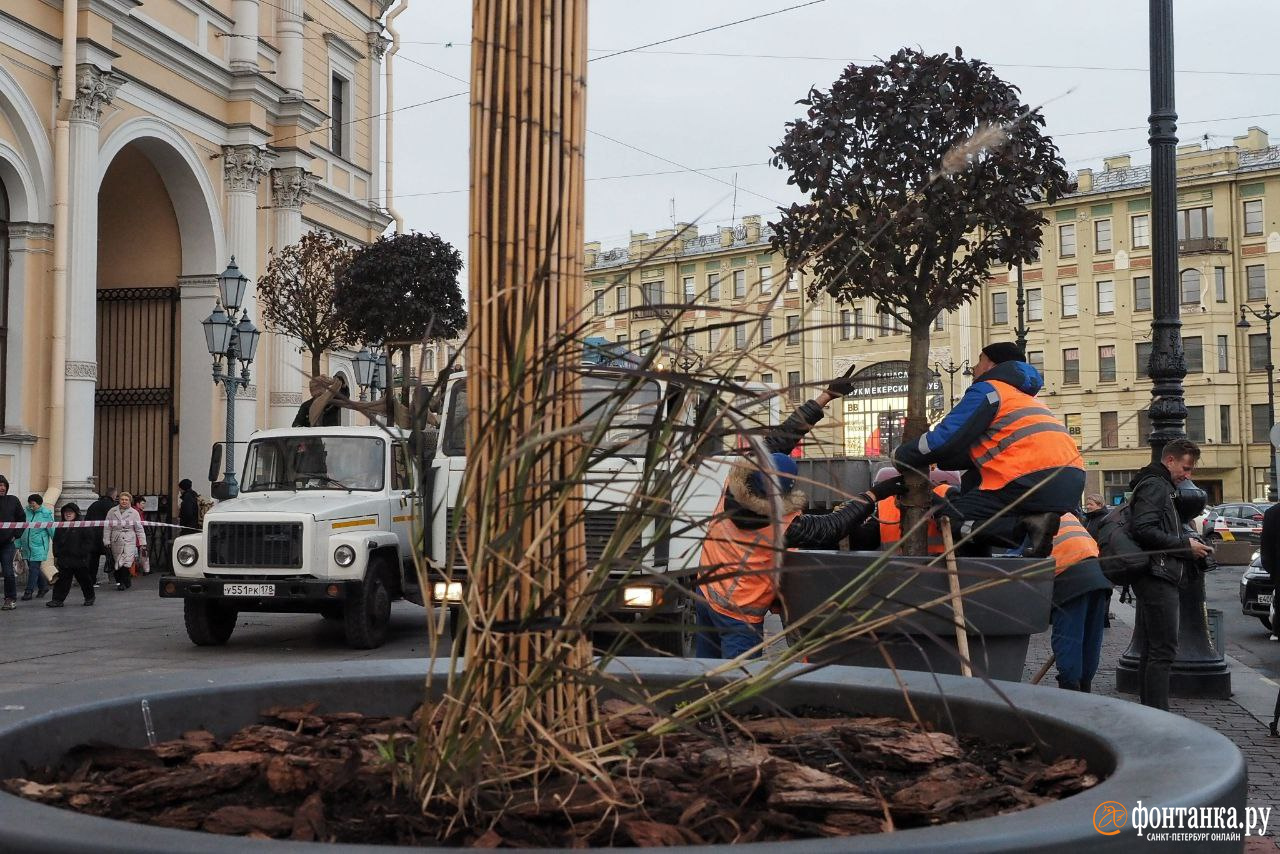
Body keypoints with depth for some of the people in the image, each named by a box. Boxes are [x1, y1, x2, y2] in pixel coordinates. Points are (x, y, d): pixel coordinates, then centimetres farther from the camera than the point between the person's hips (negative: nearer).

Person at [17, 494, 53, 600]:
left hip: (39, 546, -5)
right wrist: (18, 544, 10)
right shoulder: (26, 512, 4)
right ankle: (43, 586, 28)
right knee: (32, 568, 11)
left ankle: (29, 591, -5)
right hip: (27, 546, 5)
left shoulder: (46, 514, -6)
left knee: (34, 568, -9)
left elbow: (52, 531, -2)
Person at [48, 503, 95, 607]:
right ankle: (57, 600, 1)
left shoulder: (83, 527, -5)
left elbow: (89, 541, -7)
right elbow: (56, 542, 18)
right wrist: (56, 554, 7)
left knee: (84, 579, 8)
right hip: (64, 560, 4)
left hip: (80, 559, -4)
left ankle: (89, 597, 25)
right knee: (62, 580, 0)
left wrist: (82, 553, -13)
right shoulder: (60, 527, 11)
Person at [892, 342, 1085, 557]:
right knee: (973, 479, 28)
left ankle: (1027, 525, -19)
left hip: (1034, 481, -9)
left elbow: (946, 439, -5)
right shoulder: (1022, 397, 34)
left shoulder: (987, 389, 6)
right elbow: (974, 451, 32)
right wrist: (933, 460, 29)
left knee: (951, 519, 2)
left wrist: (902, 454, 10)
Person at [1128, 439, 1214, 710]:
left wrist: (1192, 544, 12)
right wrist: (1185, 545, -15)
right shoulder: (1154, 485, -10)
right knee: (1163, 650, -12)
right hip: (1157, 577, -11)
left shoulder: (1161, 487, 24)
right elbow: (1143, 530, -22)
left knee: (1151, 648, 12)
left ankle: (1148, 710, 17)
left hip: (1156, 578, 11)